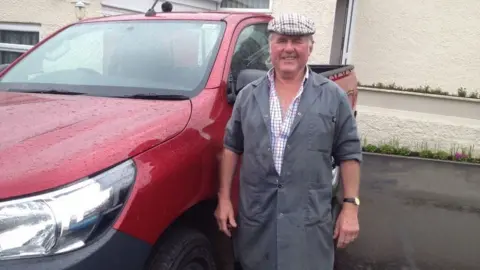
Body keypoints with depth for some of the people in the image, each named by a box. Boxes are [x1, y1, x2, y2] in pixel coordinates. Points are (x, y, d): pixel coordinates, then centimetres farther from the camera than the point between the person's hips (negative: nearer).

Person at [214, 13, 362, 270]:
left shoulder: (333, 96, -1)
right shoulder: (248, 95, 5)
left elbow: (349, 153, 1)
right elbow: (231, 147, 8)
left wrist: (351, 205, -5)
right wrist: (224, 197, 4)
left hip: (310, 219, -2)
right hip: (255, 215, 2)